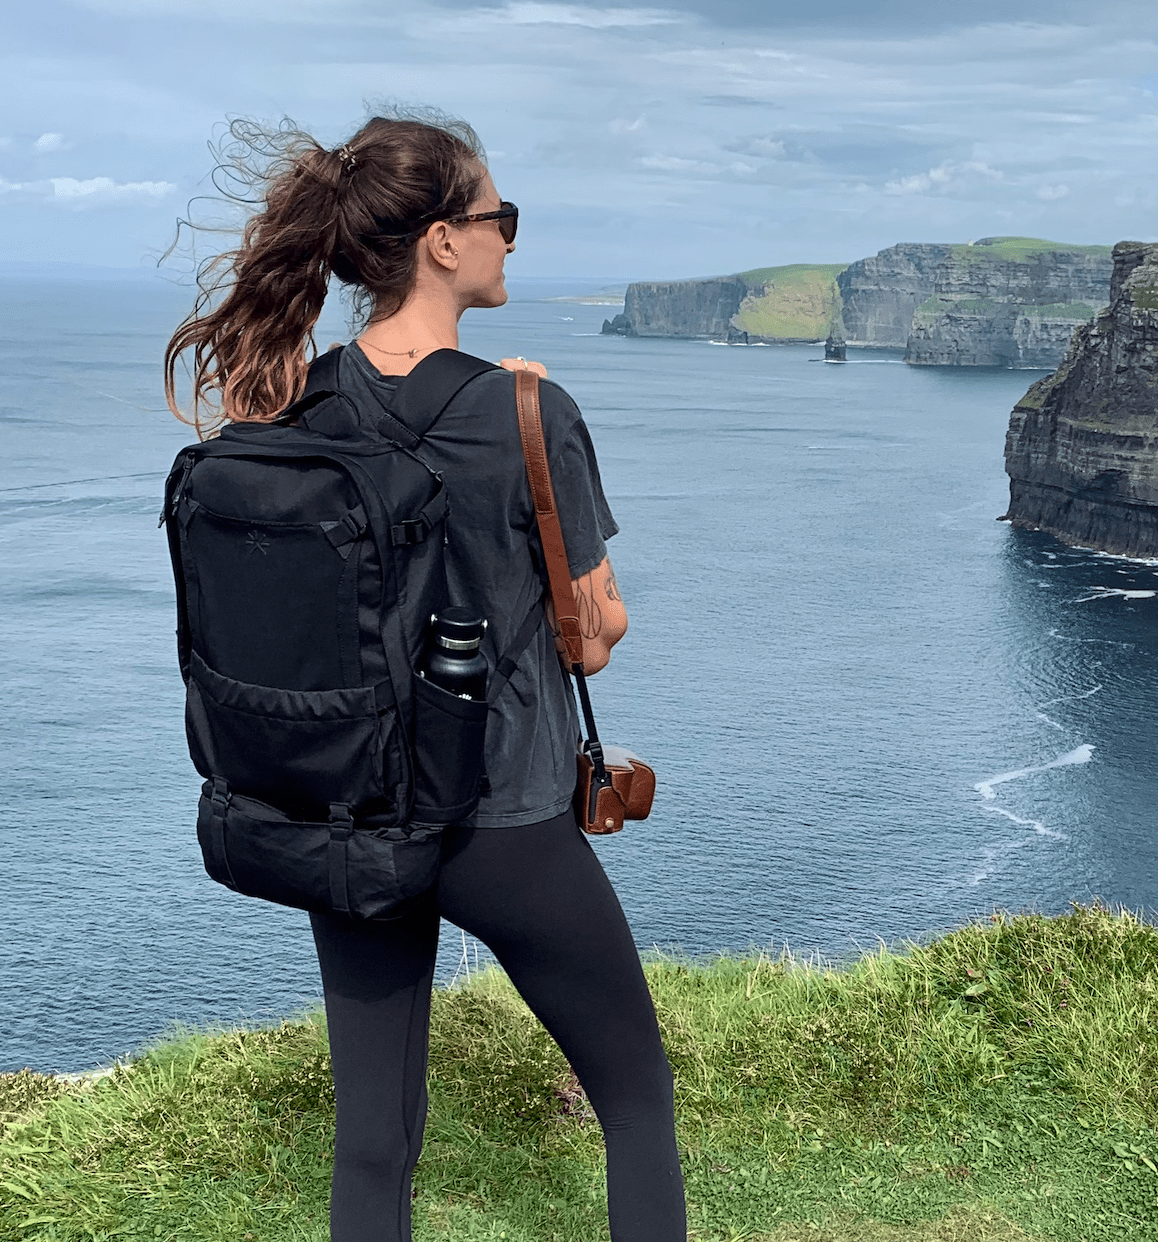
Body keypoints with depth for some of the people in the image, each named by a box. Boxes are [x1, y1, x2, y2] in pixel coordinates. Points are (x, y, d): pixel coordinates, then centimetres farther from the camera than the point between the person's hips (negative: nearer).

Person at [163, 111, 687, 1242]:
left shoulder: (288, 404, -3)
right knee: (637, 1101, 17)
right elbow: (594, 637, -10)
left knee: (371, 1137, 16)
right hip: (504, 827, -5)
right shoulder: (526, 417, -19)